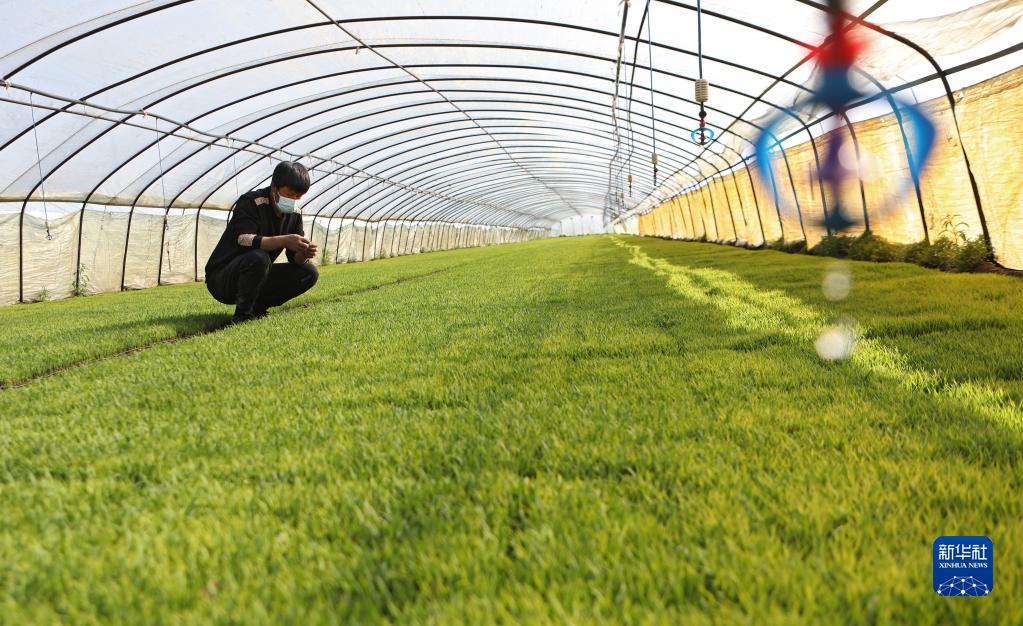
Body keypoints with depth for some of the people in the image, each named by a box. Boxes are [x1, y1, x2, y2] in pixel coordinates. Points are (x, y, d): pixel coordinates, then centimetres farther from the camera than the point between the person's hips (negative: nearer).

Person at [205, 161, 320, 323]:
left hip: (257, 280, 7)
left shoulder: (294, 214, 2)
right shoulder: (251, 202, -18)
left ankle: (257, 307, -2)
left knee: (309, 272, -6)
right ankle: (242, 315, -18)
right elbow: (242, 240, -34)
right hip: (221, 278, -7)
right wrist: (283, 241, -43)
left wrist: (304, 253, -24)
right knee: (258, 257, -37)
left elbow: (294, 258, 1)